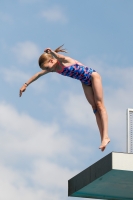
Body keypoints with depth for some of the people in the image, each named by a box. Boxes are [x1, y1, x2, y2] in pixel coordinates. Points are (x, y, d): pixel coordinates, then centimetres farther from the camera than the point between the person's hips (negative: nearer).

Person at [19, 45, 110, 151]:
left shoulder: (63, 61, -24)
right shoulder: (55, 68, -2)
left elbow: (60, 57, -49)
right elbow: (39, 74, 8)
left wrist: (52, 52, -70)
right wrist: (26, 85, 10)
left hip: (93, 76, -8)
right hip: (85, 82, 8)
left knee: (99, 105, -10)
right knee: (95, 108, 1)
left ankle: (105, 136, -16)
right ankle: (103, 138, -5)